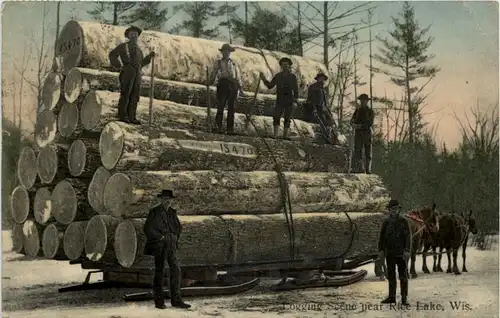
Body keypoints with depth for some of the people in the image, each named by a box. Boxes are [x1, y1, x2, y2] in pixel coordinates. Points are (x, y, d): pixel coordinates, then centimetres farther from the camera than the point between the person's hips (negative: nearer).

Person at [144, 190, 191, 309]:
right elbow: (148, 229, -14)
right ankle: (159, 301, 7)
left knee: (176, 269, -1)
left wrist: (174, 237, 10)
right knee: (159, 272, -1)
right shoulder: (154, 212, -6)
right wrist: (161, 237, -11)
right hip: (159, 245, -6)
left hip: (171, 245, 6)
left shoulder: (172, 212, 13)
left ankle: (176, 300, 2)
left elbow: (179, 227, 25)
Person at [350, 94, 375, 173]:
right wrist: (354, 124, -17)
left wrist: (360, 125, -20)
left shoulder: (370, 111, 4)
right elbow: (352, 121, 6)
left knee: (368, 152, -3)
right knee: (358, 151, -6)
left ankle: (368, 169, -2)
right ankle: (358, 169, -7)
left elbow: (370, 123, -9)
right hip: (358, 133, 2)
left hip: (367, 133, -2)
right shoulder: (357, 110, 15)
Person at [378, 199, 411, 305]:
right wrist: (381, 250, 1)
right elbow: (382, 237, 8)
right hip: (390, 253, 4)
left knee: (403, 276, 0)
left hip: (401, 253, -4)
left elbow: (408, 237, -9)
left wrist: (407, 251, -18)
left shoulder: (404, 221, -4)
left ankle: (404, 298, 4)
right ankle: (391, 297, 16)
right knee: (391, 276, 9)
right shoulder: (386, 222, 6)